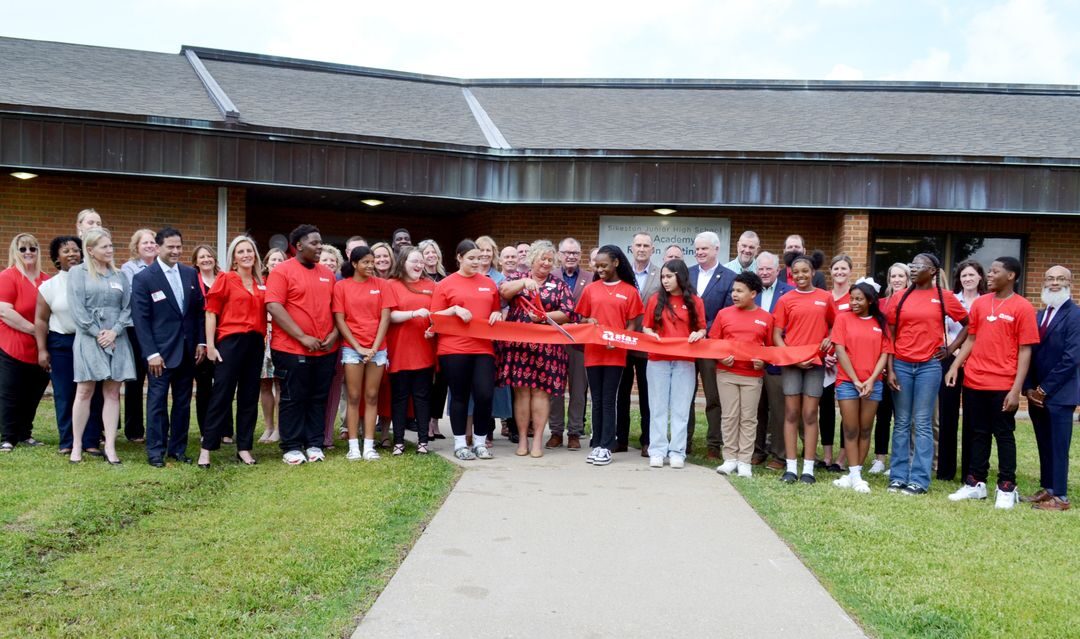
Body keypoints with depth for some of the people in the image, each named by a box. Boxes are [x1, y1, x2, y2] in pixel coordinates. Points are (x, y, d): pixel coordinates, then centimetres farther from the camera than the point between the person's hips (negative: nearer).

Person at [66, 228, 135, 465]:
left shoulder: (119, 275, 12)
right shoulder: (78, 273, 2)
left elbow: (127, 307, 6)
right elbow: (77, 309, -6)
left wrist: (114, 332, -8)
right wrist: (97, 333, -11)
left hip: (117, 340, 3)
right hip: (89, 339, -3)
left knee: (112, 393, 3)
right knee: (84, 392, 0)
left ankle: (110, 446, 5)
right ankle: (76, 445, 11)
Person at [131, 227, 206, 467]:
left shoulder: (191, 274, 7)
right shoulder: (144, 278, -6)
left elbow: (200, 310, 11)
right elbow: (140, 319, -9)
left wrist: (201, 342, 3)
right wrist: (151, 353, -14)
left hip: (188, 350, 5)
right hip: (161, 351, -4)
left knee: (183, 402, 10)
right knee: (157, 402, 4)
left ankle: (178, 448, 20)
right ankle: (156, 451, 13)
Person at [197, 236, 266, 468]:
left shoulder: (261, 283, 10)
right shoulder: (224, 279, -2)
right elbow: (211, 313, -4)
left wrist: (265, 338, 8)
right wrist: (210, 345, -9)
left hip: (255, 343, 5)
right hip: (230, 342, -5)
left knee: (249, 396, 9)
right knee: (221, 395, -3)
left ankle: (244, 447, 18)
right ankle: (206, 448, 5)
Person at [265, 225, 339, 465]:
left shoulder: (327, 274, 11)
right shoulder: (282, 271, -6)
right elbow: (274, 307, -15)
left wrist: (334, 333, -2)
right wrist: (302, 337, -18)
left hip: (325, 349, 5)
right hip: (292, 349, -5)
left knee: (318, 398, 10)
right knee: (293, 399, 4)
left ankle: (315, 444, 21)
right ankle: (291, 447, 14)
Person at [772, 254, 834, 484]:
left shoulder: (826, 297, 6)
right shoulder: (785, 300, 3)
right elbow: (776, 335, 2)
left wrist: (830, 338, -3)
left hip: (815, 361, 0)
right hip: (790, 361, 0)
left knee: (810, 414, 2)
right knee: (791, 413, 2)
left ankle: (808, 468, 7)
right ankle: (790, 467, 6)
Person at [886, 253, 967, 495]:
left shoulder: (944, 298, 1)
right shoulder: (901, 298, 6)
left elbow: (968, 324, 12)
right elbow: (890, 336, 5)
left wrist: (951, 348, 5)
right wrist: (890, 369, 0)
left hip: (929, 366, -2)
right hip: (901, 365, 2)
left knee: (922, 424, 1)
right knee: (901, 423, 7)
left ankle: (919, 480, 6)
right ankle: (898, 476, 12)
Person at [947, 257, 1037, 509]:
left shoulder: (1023, 308, -5)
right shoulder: (980, 303, 8)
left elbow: (1025, 351, -7)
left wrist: (1016, 389, -13)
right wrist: (954, 366, -1)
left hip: (1002, 386, -4)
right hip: (973, 382, 4)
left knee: (1004, 435, 5)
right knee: (978, 434, 12)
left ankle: (1007, 488, 15)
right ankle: (976, 484, 21)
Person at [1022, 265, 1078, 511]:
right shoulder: (1039, 315, 13)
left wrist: (1045, 389, -14)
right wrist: (1030, 388, 1)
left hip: (1060, 394, -7)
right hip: (1037, 394, 7)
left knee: (1058, 447, -1)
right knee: (1044, 446, 13)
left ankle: (1060, 496, 7)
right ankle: (1047, 489, 23)